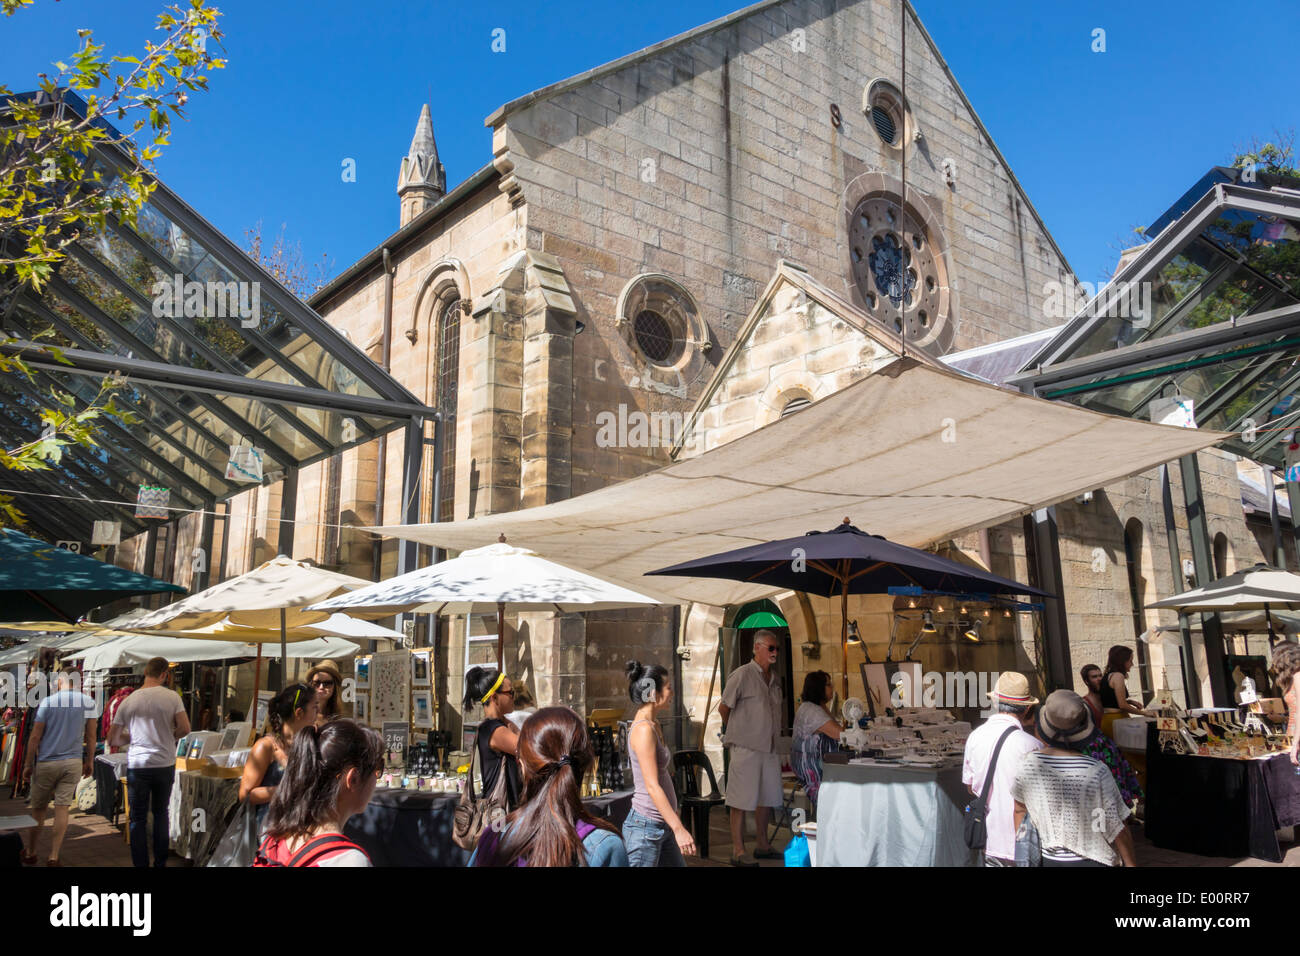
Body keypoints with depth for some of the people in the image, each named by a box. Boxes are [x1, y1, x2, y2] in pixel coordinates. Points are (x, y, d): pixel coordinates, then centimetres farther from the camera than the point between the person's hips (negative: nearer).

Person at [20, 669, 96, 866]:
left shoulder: (47, 702, -5)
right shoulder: (88, 703, -1)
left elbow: (35, 736, -5)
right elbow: (91, 737, 2)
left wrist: (28, 765, 3)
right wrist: (89, 763, 12)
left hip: (46, 763, -1)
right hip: (73, 763, 1)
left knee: (38, 809, 13)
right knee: (63, 808, 3)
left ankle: (30, 853, 26)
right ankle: (54, 857, 2)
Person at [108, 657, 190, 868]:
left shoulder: (128, 701, 0)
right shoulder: (171, 697, -6)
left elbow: (113, 739, 4)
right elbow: (185, 728, -11)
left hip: (137, 766, 0)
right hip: (165, 765, 0)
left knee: (138, 818, 8)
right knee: (161, 813, 17)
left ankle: (141, 863, 9)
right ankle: (160, 862, 22)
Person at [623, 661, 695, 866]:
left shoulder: (653, 726, 11)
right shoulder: (643, 729, -19)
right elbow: (652, 786, -23)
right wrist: (678, 828, -25)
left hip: (662, 825, 10)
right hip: (645, 826, -10)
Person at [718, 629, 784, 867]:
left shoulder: (774, 678, 12)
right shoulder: (743, 674, -12)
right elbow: (723, 708, -6)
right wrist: (736, 731, 5)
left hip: (769, 746, 8)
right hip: (746, 747, -8)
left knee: (767, 797, 14)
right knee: (742, 800, -3)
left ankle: (762, 845, 28)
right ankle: (738, 851, 4)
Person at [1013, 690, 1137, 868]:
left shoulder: (1029, 763, -14)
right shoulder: (1097, 773, -23)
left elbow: (1020, 809, 1)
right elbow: (1118, 829, -14)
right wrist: (1130, 863, 3)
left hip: (1049, 859, 3)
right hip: (1091, 860, -3)